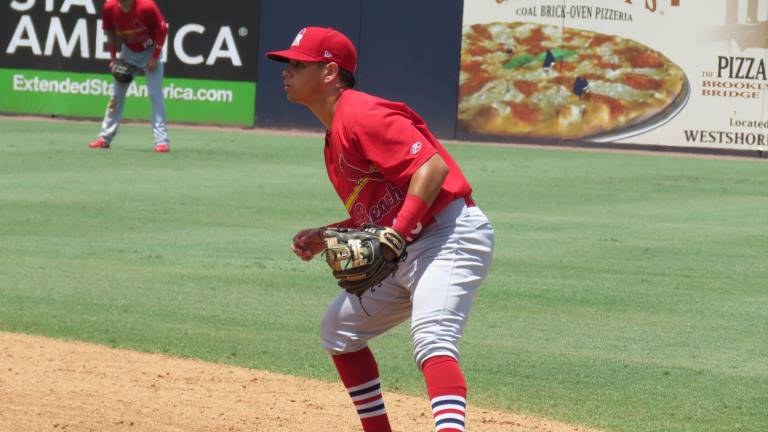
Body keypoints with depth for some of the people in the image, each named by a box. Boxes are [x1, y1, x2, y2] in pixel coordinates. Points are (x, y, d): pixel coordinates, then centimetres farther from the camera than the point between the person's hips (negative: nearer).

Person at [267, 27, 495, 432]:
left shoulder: (361, 116, -13)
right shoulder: (334, 137, 18)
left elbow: (433, 167, -25)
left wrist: (396, 233, -32)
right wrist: (325, 237, 10)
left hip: (451, 235, -11)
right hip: (405, 253, 11)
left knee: (431, 341, -31)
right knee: (339, 328, 22)